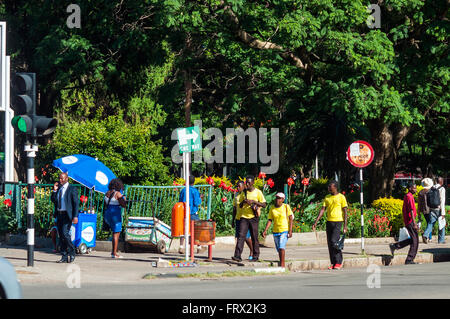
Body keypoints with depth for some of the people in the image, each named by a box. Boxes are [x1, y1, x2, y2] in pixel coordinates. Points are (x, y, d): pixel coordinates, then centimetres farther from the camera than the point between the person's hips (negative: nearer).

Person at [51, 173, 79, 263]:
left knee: (65, 233, -18)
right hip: (59, 215, 7)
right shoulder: (58, 189, 15)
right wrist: (54, 190, -1)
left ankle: (72, 253, -3)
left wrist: (75, 216, -16)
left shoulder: (72, 189, -4)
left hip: (67, 215, -7)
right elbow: (53, 200, 12)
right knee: (61, 236, 6)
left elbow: (76, 203, -8)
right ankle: (64, 256, 9)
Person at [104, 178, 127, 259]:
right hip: (116, 214, -7)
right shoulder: (118, 194, -12)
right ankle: (114, 253, -3)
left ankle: (113, 250, 14)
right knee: (116, 234, -2)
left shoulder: (107, 193, 9)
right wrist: (124, 200, 6)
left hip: (107, 214, 7)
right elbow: (123, 205, -13)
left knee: (116, 232, 20)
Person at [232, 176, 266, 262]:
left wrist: (253, 201, -17)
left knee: (254, 237, 4)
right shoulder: (244, 192, 12)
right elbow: (240, 206, 18)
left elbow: (264, 204, -5)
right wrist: (243, 202, -5)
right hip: (244, 216, 3)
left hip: (253, 217, -3)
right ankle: (237, 255, -15)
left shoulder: (258, 192, -1)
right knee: (241, 236, -9)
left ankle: (255, 256, 14)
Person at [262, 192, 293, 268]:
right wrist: (265, 230, -7)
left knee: (281, 247, -20)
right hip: (275, 231, 5)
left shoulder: (286, 207, -5)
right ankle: (282, 264, 23)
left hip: (284, 230, -5)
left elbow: (291, 218, -4)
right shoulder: (272, 208, 5)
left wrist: (290, 230, -11)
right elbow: (269, 220, 5)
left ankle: (282, 264, -17)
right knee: (279, 249, 10)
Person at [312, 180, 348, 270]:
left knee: (334, 241, -15)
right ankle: (333, 263, 10)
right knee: (330, 243, 5)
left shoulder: (341, 197, -3)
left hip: (337, 222, -6)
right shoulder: (327, 198, 12)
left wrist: (345, 225, -9)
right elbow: (322, 210, 9)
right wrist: (316, 222, 0)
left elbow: (345, 211, -4)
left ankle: (339, 261, -5)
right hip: (329, 221, 6)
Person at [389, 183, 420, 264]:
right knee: (415, 241, -3)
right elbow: (411, 211, -22)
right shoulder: (410, 197, -14)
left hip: (407, 221, 10)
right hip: (410, 221, -10)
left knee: (412, 239, 17)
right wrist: (414, 223, -26)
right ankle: (409, 260, -1)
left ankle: (394, 246, 13)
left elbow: (403, 210, 23)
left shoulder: (406, 197, 16)